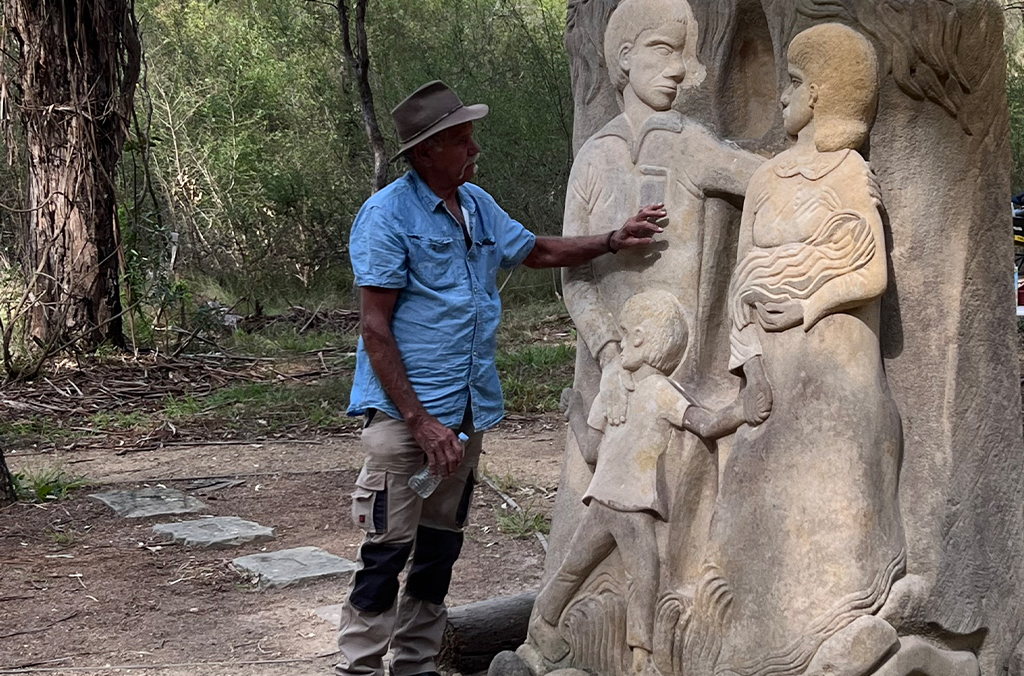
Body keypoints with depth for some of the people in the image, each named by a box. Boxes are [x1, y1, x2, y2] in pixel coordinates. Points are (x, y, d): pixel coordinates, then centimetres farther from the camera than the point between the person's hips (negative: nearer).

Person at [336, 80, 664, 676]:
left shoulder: (477, 205, 12)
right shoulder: (388, 214, -11)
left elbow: (539, 251, 30)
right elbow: (376, 329, -14)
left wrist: (612, 242, 16)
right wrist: (420, 421, -18)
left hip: (468, 411, 8)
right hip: (406, 410, -7)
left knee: (441, 549, 13)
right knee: (389, 550, -7)